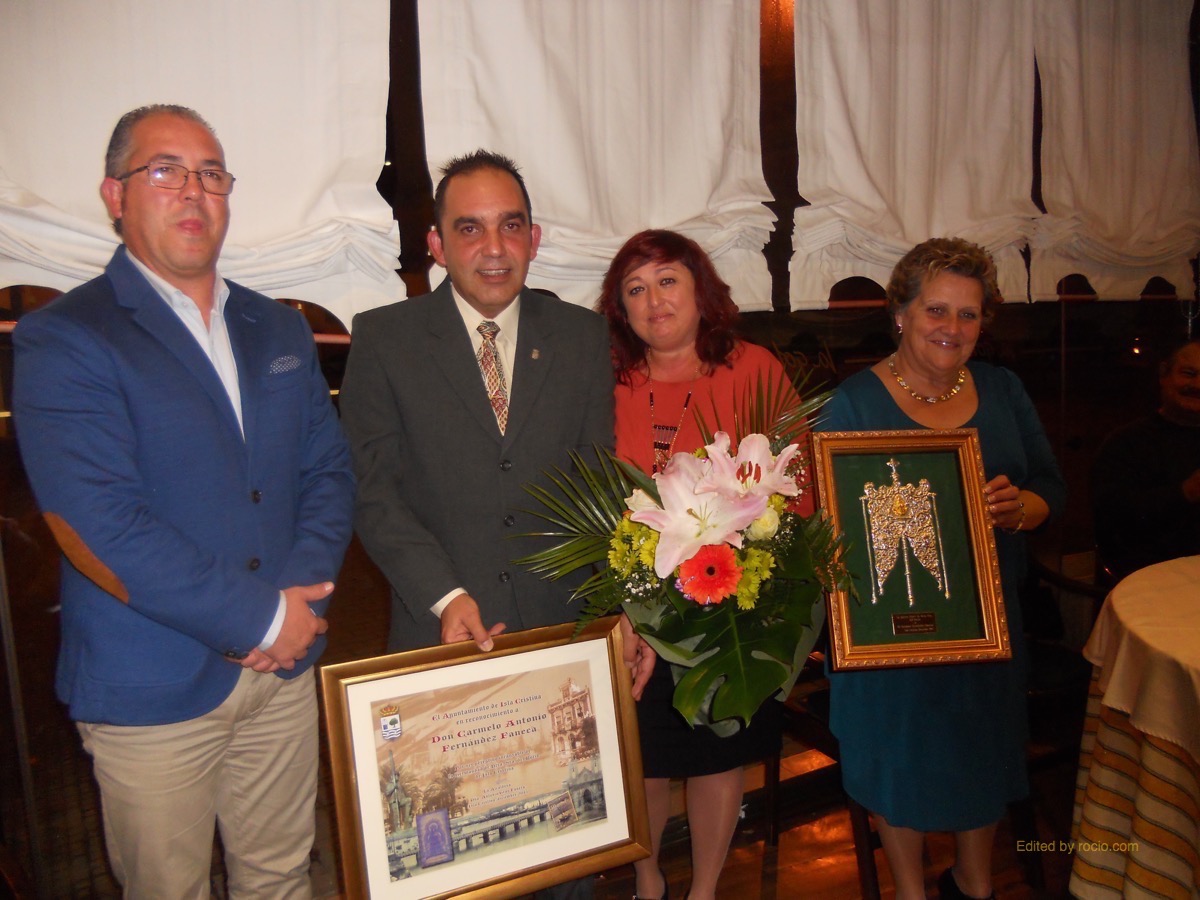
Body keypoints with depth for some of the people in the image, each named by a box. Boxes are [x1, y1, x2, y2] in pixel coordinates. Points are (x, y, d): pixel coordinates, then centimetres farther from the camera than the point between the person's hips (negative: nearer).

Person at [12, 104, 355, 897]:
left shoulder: (281, 331, 10)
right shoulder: (62, 340, -9)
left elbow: (330, 471, 5)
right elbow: (101, 527, -18)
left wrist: (301, 599, -11)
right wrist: (259, 618, -16)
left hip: (286, 666, 5)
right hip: (152, 686, -4)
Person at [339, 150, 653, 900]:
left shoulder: (583, 336, 3)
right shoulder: (383, 340, -2)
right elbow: (375, 491, -5)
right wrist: (444, 596, -16)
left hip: (563, 629, 2)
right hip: (442, 637, -1)